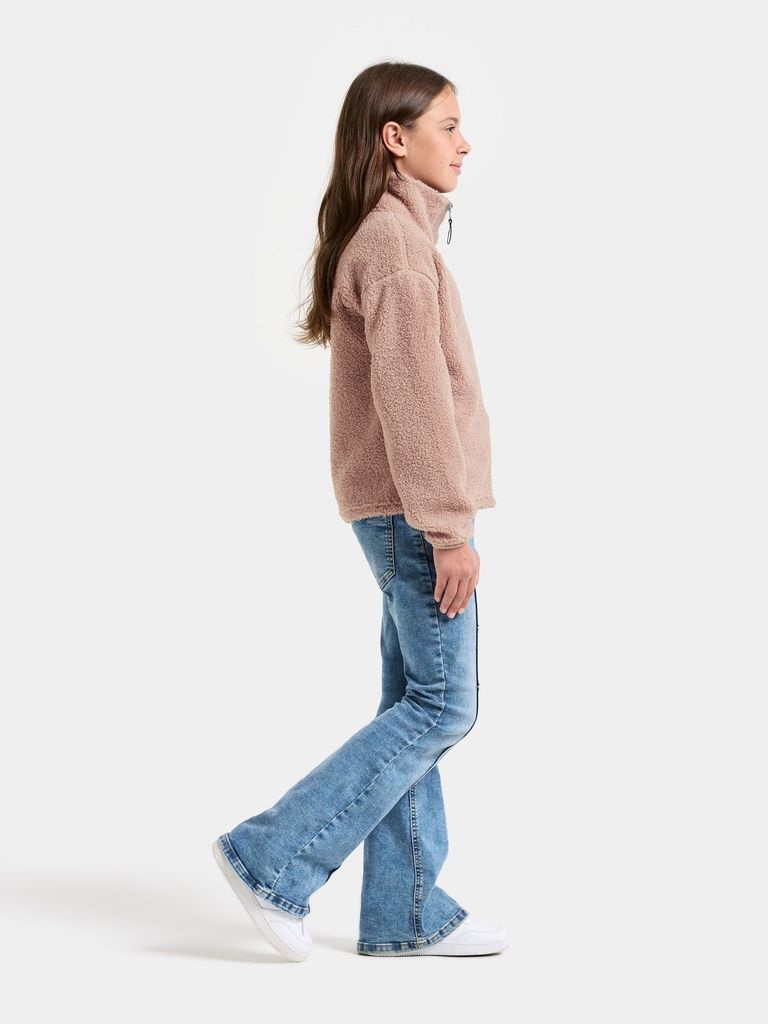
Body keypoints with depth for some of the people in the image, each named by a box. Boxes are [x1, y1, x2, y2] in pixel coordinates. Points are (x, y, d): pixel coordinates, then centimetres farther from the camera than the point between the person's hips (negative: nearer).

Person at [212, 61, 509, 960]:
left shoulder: (388, 234, 17)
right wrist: (449, 527, -20)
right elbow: (411, 394, -20)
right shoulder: (395, 239, -14)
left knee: (416, 706, 10)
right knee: (441, 707, -5)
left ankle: (406, 915, 16)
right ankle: (272, 860, -1)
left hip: (392, 510, 10)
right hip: (413, 508, -10)